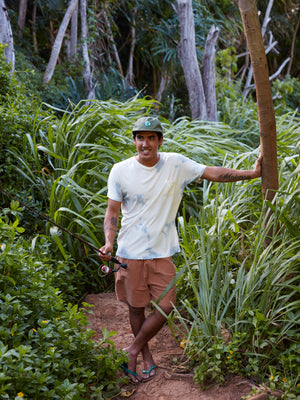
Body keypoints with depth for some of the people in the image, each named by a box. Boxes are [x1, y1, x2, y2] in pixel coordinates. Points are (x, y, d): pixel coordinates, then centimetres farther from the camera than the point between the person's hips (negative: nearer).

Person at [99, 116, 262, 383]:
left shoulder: (176, 164, -4)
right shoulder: (121, 171, -6)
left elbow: (214, 173, 0)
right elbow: (112, 212, -3)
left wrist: (252, 173, -4)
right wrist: (109, 242, -18)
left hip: (162, 252, 1)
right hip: (130, 253, -1)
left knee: (165, 306, 1)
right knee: (137, 308, 9)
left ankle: (133, 350, 23)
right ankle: (146, 355, 32)